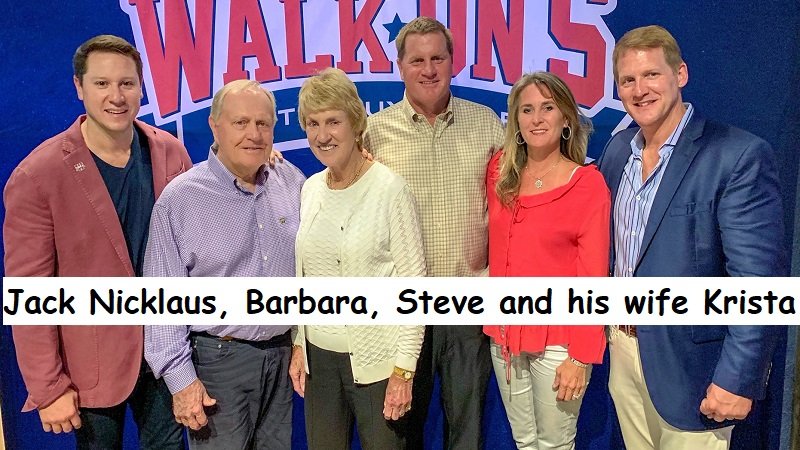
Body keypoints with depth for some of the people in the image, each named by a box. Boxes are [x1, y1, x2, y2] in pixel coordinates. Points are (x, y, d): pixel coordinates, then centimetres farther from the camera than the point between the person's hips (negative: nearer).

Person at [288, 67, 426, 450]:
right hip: (318, 354, 5)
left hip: (375, 359, -5)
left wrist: (404, 368, -13)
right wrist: (298, 345, 8)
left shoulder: (389, 189, -13)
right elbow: (301, 277, 11)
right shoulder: (310, 189, 4)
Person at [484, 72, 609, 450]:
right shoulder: (499, 172, 2)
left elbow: (593, 278, -11)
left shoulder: (589, 185, -11)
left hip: (557, 339, -4)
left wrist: (581, 356, -13)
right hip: (504, 332, 4)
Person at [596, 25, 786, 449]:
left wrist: (738, 379, -19)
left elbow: (759, 279, -18)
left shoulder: (739, 155, -16)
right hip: (623, 347, 6)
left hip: (688, 362, -6)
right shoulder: (618, 148, 4)